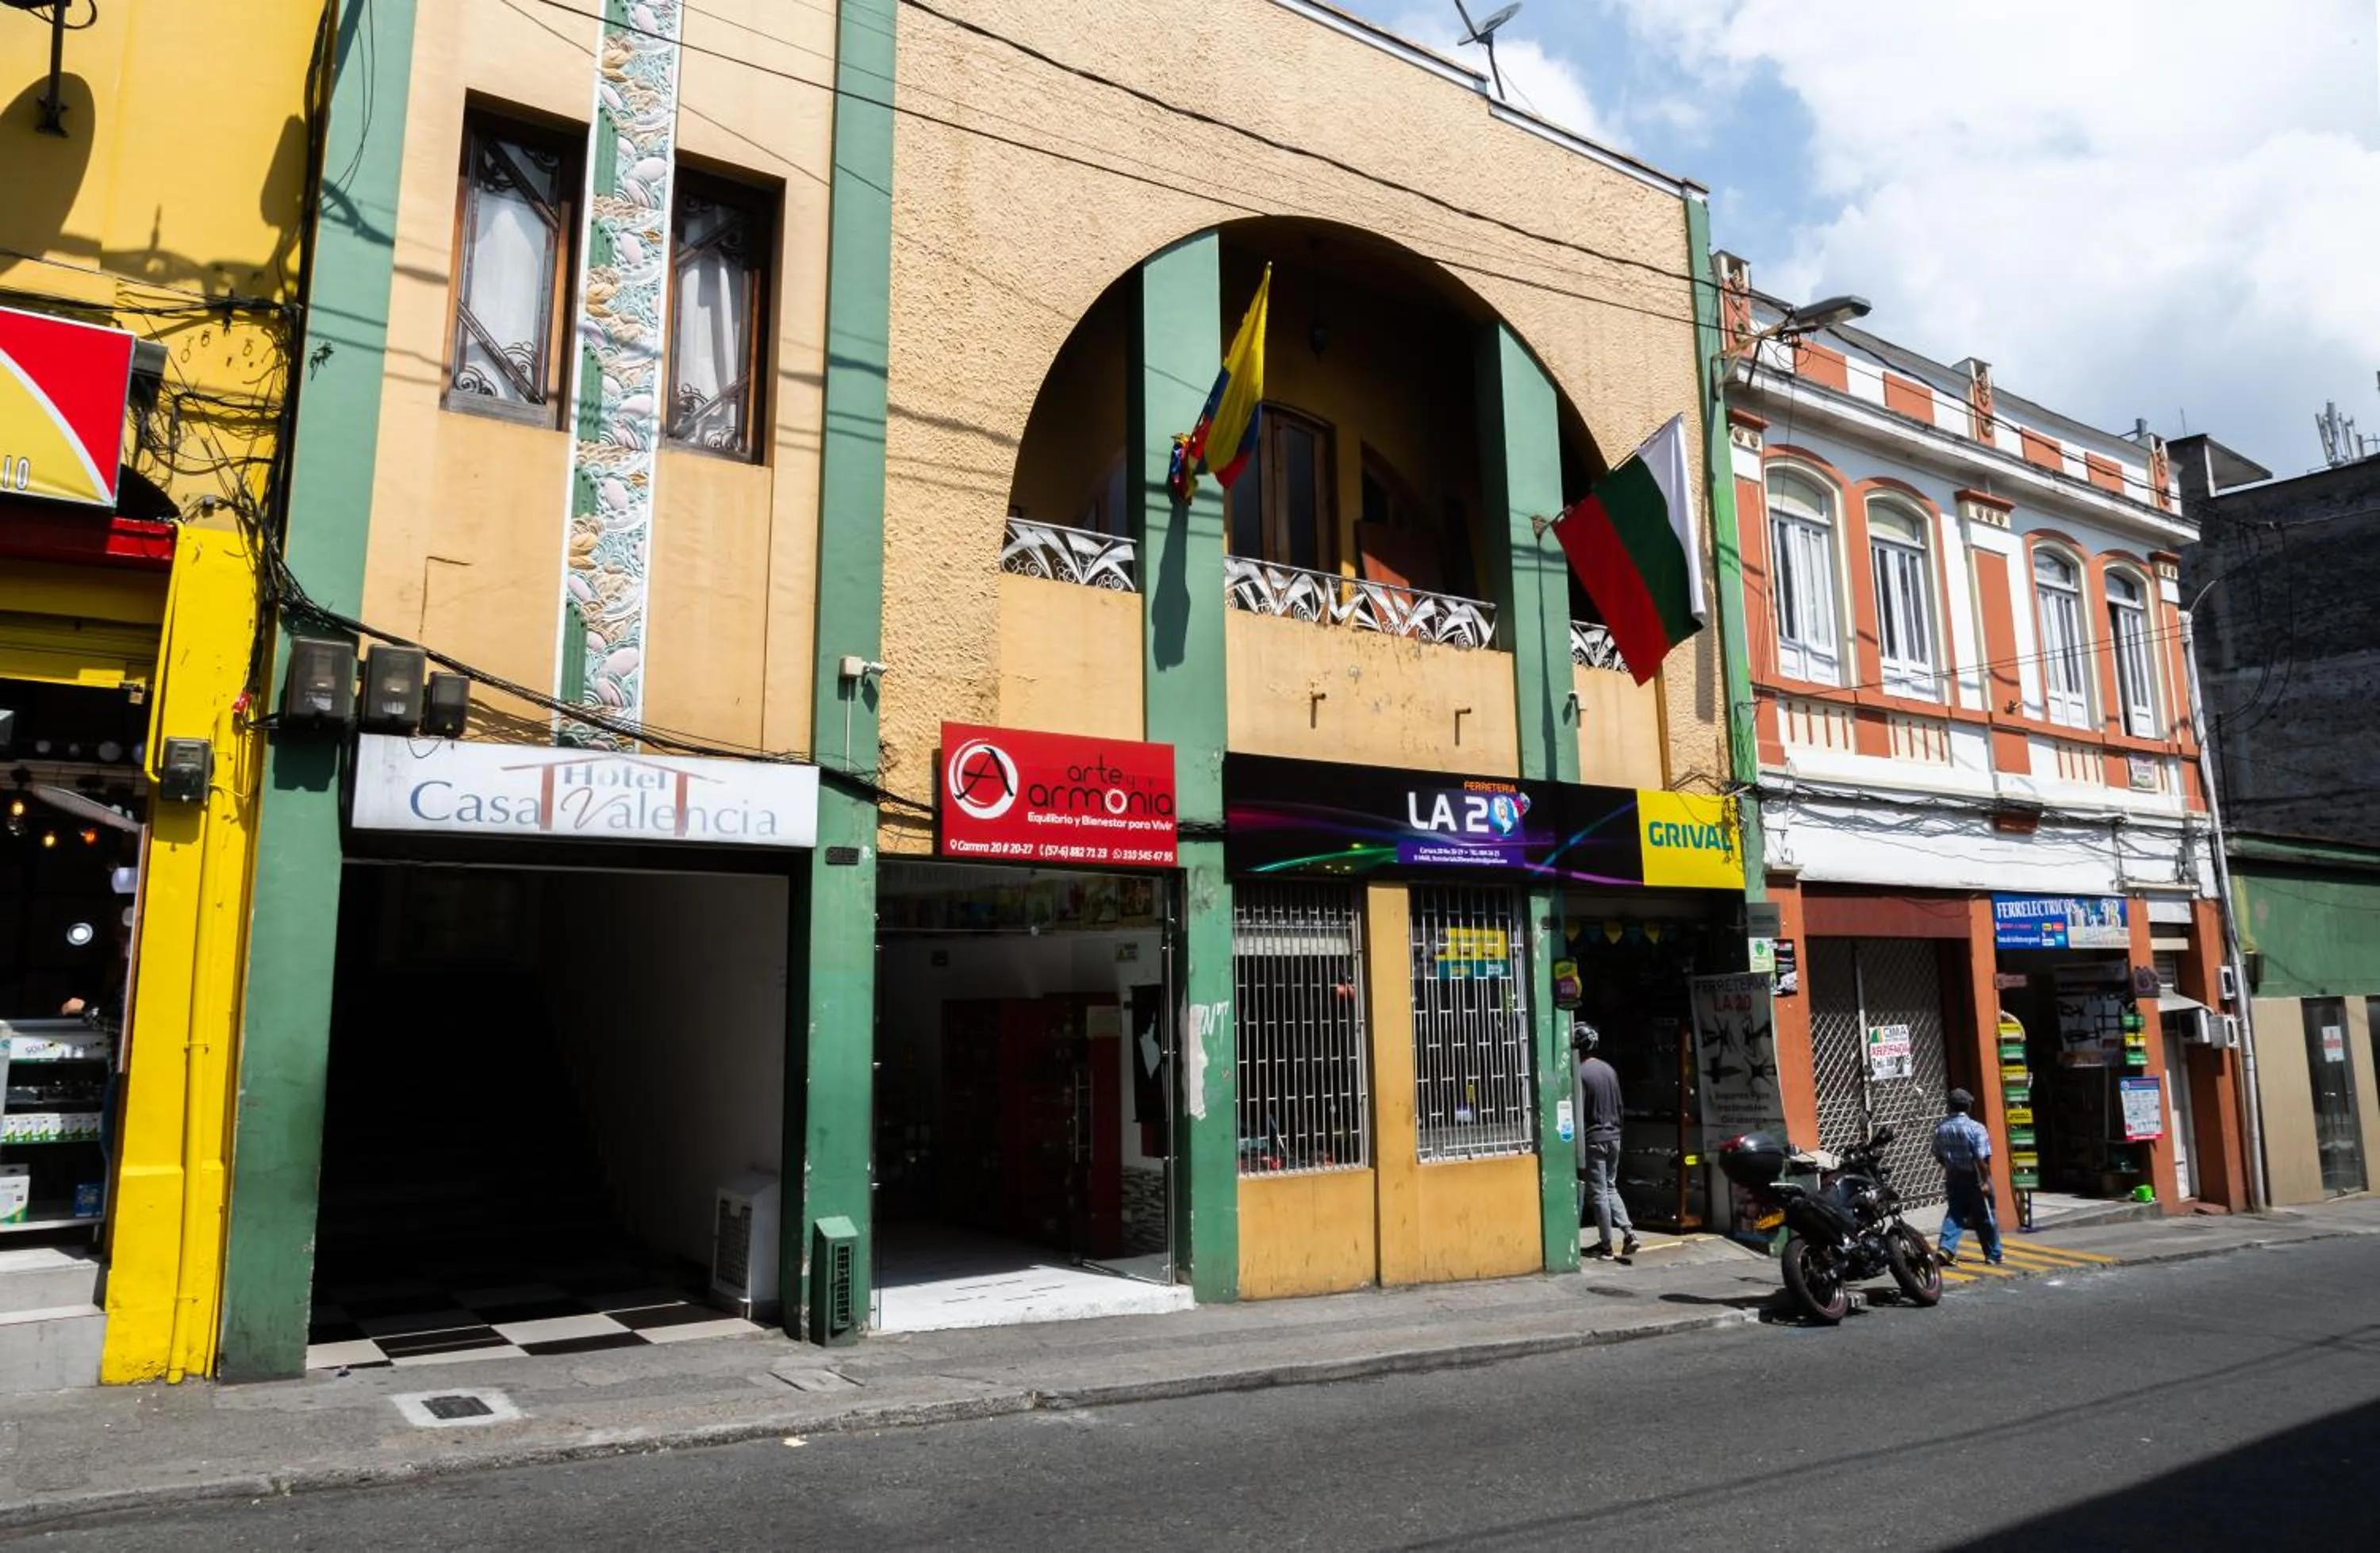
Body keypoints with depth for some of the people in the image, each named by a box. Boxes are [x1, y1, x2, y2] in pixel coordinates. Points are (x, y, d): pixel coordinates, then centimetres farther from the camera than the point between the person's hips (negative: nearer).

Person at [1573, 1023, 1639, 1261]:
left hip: (1594, 1140, -7)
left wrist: (1579, 1155, -11)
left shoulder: (1580, 1073, -16)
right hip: (1613, 1137, 7)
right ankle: (1629, 1233, 5)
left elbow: (1578, 1115, -16)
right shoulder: (1609, 1069, 6)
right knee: (1610, 1188, 17)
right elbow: (1619, 1105, 13)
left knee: (1598, 1194, 3)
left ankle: (1606, 1244, 9)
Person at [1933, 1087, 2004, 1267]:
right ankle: (1993, 1255, 19)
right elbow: (1982, 1158, -21)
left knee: (1955, 1213, 9)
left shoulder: (1940, 1128, 1)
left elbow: (1938, 1155, 9)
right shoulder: (1975, 1128, -17)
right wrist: (1986, 1181, -16)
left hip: (1953, 1178, 4)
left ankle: (1946, 1248, -8)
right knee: (1985, 1217, 9)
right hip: (1974, 1179, -4)